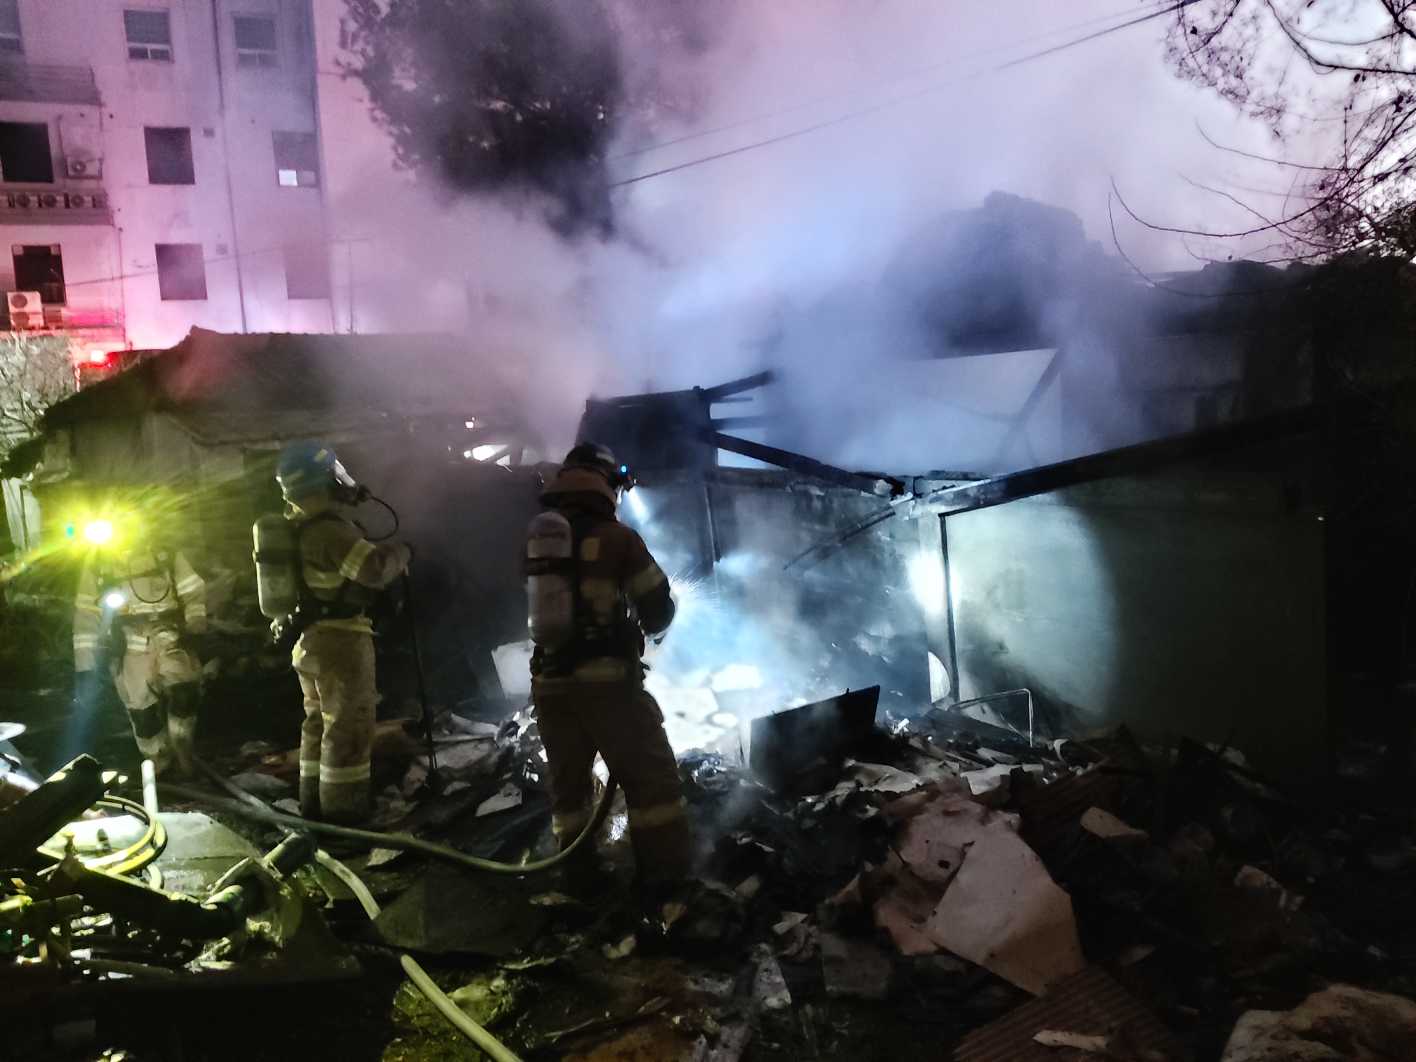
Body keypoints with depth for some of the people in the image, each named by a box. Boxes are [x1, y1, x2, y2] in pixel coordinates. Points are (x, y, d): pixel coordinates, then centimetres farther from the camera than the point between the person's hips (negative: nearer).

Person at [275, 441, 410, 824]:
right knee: (348, 725, -3)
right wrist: (400, 551, -13)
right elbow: (374, 568, -32)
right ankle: (342, 808, 1)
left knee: (319, 721, 18)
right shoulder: (329, 529, -23)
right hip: (340, 641, -10)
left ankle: (315, 800, 26)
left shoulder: (295, 524, 8)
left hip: (309, 639, 10)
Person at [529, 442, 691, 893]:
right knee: (650, 775, 6)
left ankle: (579, 872, 25)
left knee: (568, 780, 18)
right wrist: (649, 627, 19)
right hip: (607, 680, -5)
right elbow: (657, 610, -5)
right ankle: (665, 871, 8)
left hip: (549, 683, 5)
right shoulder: (617, 537, -8)